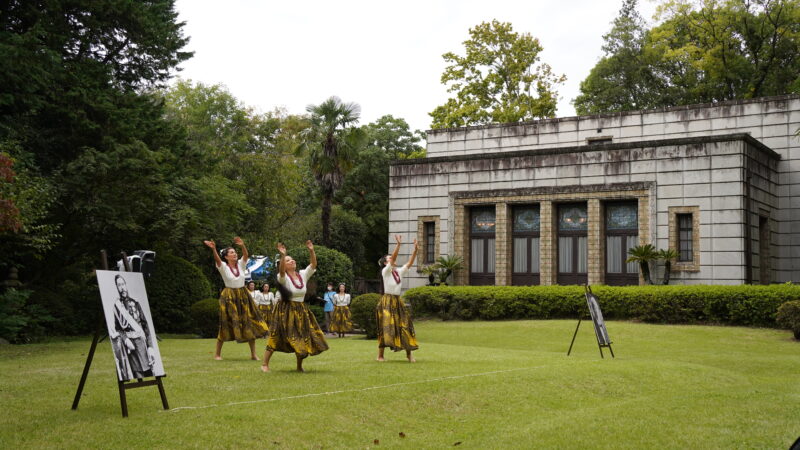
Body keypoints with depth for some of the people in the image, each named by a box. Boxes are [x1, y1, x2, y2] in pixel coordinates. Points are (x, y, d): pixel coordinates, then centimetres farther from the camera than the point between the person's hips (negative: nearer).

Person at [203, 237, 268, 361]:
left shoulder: (240, 264, 3)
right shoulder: (223, 267, -6)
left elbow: (246, 255, -15)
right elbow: (217, 259, -26)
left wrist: (242, 246, -35)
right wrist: (214, 249, -46)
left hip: (243, 296, 4)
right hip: (229, 297, -4)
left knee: (250, 324, 2)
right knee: (226, 325, 0)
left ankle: (253, 354, 9)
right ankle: (217, 353, 14)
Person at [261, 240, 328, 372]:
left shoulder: (303, 274, 4)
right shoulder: (283, 277, -10)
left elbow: (313, 265, -4)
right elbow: (281, 271, -32)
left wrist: (311, 250, -18)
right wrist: (282, 255, -45)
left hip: (301, 311, 5)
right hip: (285, 311, -5)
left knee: (303, 339, 7)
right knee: (277, 337, -8)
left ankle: (299, 366, 22)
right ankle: (265, 364, 2)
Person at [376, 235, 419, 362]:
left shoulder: (399, 272, 10)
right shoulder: (385, 271, -7)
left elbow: (409, 263, 4)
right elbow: (393, 259, -20)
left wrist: (415, 250, -7)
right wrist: (398, 244, -27)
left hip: (398, 302, 6)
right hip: (387, 302, -6)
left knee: (405, 326, 3)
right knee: (386, 328, -8)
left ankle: (409, 354, 8)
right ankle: (380, 355, -1)